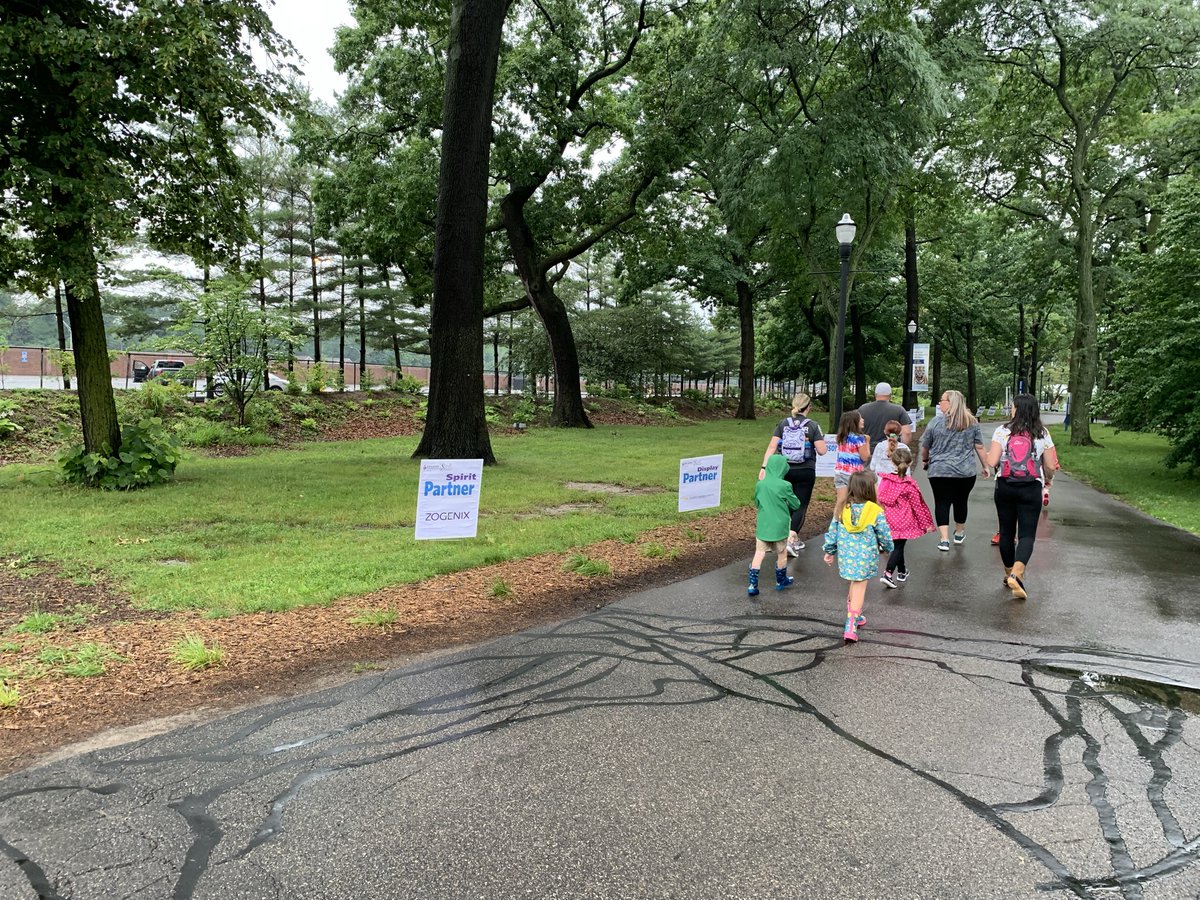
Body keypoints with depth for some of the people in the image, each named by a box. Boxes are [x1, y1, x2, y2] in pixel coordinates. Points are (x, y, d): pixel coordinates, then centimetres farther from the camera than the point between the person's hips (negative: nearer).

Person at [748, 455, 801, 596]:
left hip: (762, 525, 3)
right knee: (782, 553, 16)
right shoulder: (785, 486, -15)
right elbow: (795, 505, -4)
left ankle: (753, 584, -2)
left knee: (759, 553, 5)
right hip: (779, 526, -2)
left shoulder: (760, 485, -4)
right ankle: (781, 581, 32)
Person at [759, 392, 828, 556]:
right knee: (801, 506, 3)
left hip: (785, 470, 3)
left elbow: (772, 446, -7)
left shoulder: (783, 424, 0)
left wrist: (764, 467, -7)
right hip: (805, 472, -3)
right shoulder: (812, 426, -7)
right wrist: (821, 438, 10)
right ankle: (790, 540, -12)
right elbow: (821, 451, -10)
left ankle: (795, 539, 28)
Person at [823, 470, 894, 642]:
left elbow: (832, 531, 3)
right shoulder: (876, 511, -12)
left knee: (854, 584, 24)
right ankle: (851, 625, -3)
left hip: (846, 555, 4)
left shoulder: (843, 508, -2)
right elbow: (884, 534, -3)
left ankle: (855, 616, 37)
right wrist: (888, 548, 18)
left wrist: (829, 551, 16)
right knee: (860, 587, 2)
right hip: (865, 557, -4)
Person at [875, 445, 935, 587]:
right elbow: (917, 506, -6)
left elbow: (878, 499, 6)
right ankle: (888, 574, -12)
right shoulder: (909, 485, -13)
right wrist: (926, 523, 4)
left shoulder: (884, 480, -3)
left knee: (897, 545, 21)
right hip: (903, 522, -5)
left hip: (888, 521, 5)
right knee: (898, 547, 1)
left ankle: (902, 572, 36)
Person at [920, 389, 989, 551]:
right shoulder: (972, 423, 3)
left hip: (940, 471, -3)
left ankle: (944, 539, -10)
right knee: (961, 501, 18)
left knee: (942, 503, 0)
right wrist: (985, 466, 14)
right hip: (966, 471, 3)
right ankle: (959, 533, 36)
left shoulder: (936, 422, -4)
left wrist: (925, 460, 23)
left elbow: (924, 447, 5)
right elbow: (979, 447, 4)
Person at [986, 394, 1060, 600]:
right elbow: (1050, 467, 1)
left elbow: (991, 462, -11)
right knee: (1027, 534, -2)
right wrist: (1047, 479, 23)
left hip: (1005, 487, 1)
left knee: (1007, 532, 14)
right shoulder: (1042, 434, 0)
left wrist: (993, 454, 12)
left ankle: (1009, 574, 26)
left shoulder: (1002, 430, -4)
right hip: (1031, 489, -1)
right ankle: (1016, 574, -22)